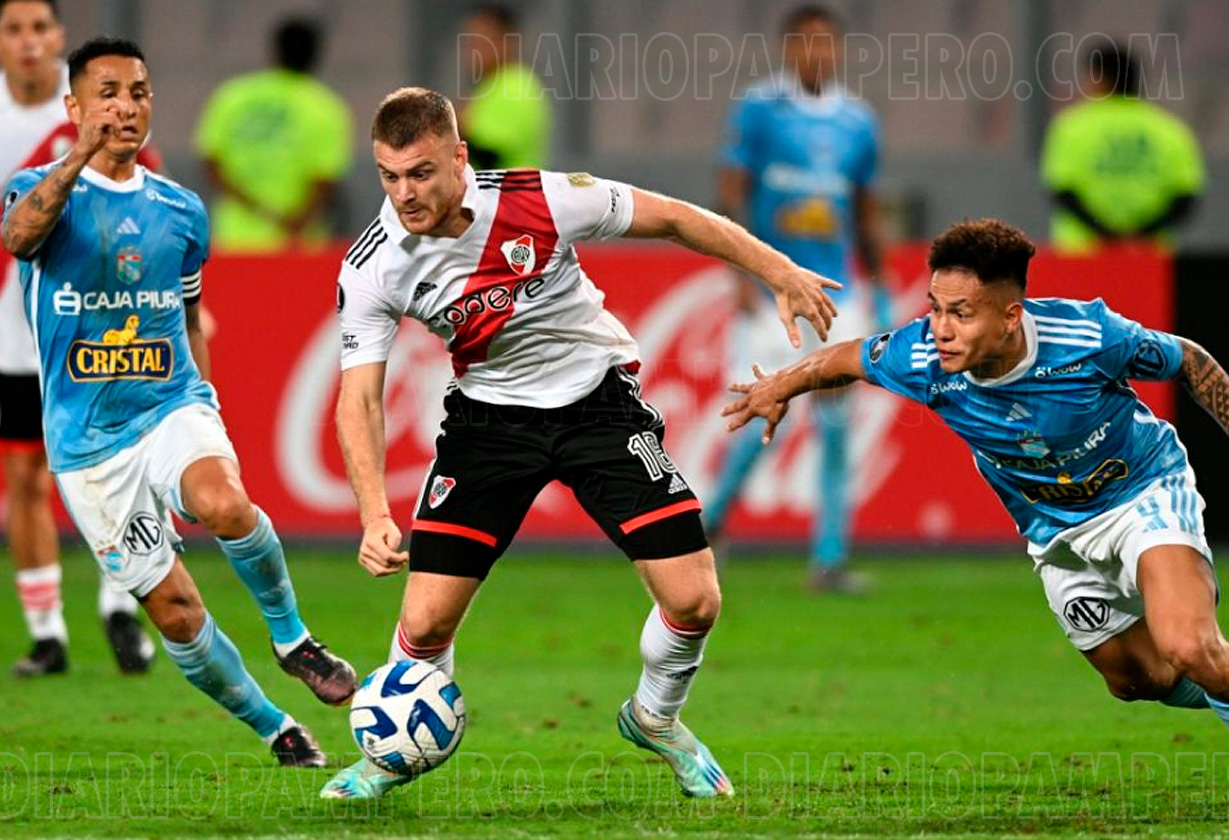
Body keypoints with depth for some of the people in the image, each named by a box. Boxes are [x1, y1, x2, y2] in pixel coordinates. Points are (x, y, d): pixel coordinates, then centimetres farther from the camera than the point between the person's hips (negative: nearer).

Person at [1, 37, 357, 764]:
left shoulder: (181, 211, 9)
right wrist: (80, 158, -44)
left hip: (173, 406, 1)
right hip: (88, 439, -1)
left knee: (223, 505, -33)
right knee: (174, 611, -2)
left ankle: (291, 634, -9)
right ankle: (276, 731, 18)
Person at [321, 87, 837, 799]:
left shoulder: (542, 200, -23)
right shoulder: (372, 270, -18)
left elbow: (670, 219, -9)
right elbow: (360, 399, -14)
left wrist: (782, 273, -6)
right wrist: (376, 516, -28)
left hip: (599, 398, -1)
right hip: (491, 413, 1)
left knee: (694, 602, -10)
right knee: (426, 620, -11)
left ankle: (656, 719, 24)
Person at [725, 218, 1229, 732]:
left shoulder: (1091, 336, -31)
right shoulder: (921, 357, -23)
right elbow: (852, 358, 1)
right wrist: (782, 387, 14)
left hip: (1144, 490, -4)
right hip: (1056, 529, 4)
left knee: (1187, 649, -28)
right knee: (1137, 680, 11)